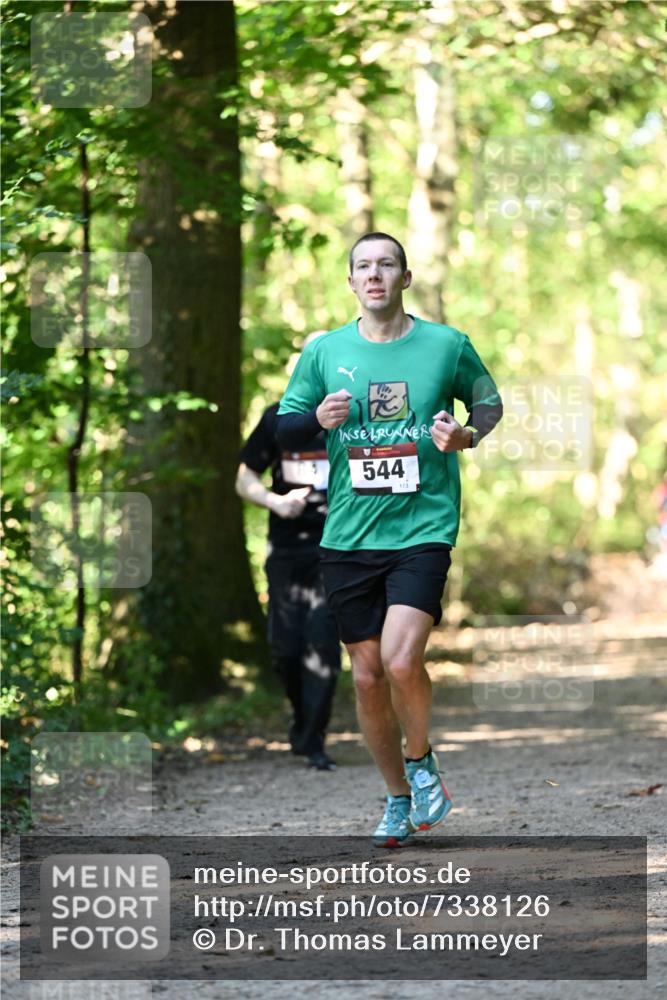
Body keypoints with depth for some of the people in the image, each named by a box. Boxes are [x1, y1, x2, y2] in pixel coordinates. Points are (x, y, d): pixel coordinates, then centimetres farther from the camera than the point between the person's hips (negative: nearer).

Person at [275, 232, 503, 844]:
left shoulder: (448, 345, 2)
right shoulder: (324, 352, 5)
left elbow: (490, 402, 17)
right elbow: (281, 428, 12)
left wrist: (467, 435, -5)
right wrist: (317, 418, -10)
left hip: (424, 528, -3)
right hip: (349, 537, 3)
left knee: (400, 660, -20)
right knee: (367, 676, 6)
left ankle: (421, 759, 10)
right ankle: (399, 797, 25)